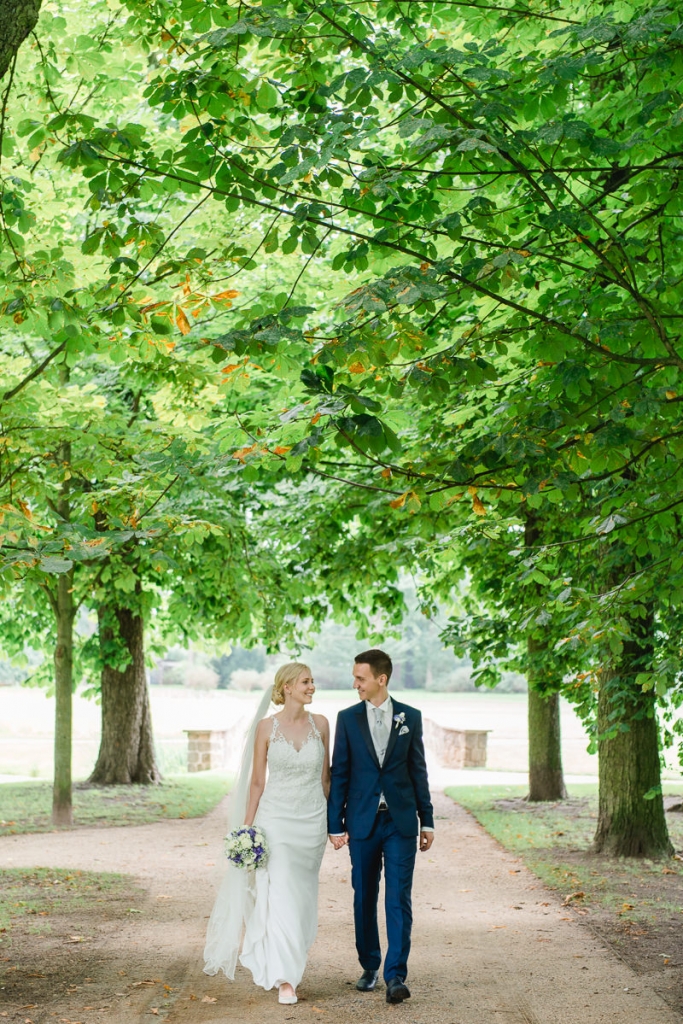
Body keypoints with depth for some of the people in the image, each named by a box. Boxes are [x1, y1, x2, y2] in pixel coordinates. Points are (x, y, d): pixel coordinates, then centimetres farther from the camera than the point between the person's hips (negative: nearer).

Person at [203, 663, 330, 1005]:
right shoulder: (266, 726, -5)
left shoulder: (320, 724, 2)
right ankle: (285, 978, -4)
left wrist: (332, 819, 9)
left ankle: (276, 964, 28)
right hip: (277, 819, -3)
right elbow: (257, 781, 0)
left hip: (312, 820, 3)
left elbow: (325, 776, 10)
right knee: (281, 896, -8)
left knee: (303, 897, 10)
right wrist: (247, 827, -2)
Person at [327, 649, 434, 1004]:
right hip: (362, 821, 1)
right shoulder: (348, 718, 2)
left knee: (399, 898, -6)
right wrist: (335, 825, -2)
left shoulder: (410, 717, 3)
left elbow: (418, 771, 6)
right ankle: (369, 967, 22)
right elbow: (339, 774, 2)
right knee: (365, 898, 8)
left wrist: (427, 821, 6)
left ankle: (395, 975, -4)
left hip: (401, 821, -1)